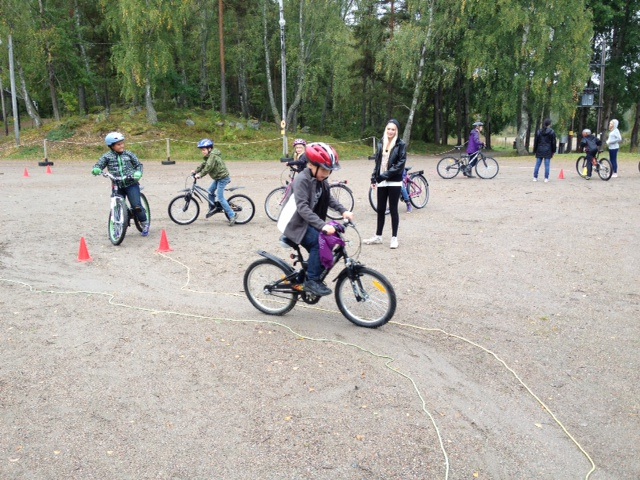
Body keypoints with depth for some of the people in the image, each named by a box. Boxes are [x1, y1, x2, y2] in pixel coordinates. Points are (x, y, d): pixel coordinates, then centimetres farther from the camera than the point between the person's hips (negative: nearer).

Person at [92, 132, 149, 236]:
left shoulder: (129, 154, 2)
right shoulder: (107, 157, 2)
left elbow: (138, 165, 6)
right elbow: (98, 165, 1)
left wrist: (138, 173, -14)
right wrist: (96, 170, -23)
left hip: (131, 184, -2)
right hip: (117, 187, 2)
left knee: (136, 206, -12)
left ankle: (144, 223, 10)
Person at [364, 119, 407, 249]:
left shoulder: (401, 144, -4)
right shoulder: (381, 144, 11)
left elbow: (400, 164, -12)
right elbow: (377, 162, 14)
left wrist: (386, 175, -19)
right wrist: (374, 178, 6)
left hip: (394, 182, -5)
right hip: (381, 182, 5)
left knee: (393, 209, 1)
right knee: (380, 209, 10)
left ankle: (394, 237, 11)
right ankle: (378, 236, 20)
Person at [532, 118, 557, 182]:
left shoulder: (539, 131, 6)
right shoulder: (551, 132, -3)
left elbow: (535, 142, 9)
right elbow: (553, 142, -1)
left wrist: (535, 151, 14)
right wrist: (553, 151, 6)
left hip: (539, 150, 3)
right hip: (548, 151, -3)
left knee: (537, 164, 6)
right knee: (547, 165, 0)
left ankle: (535, 177, 6)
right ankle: (546, 178, -1)